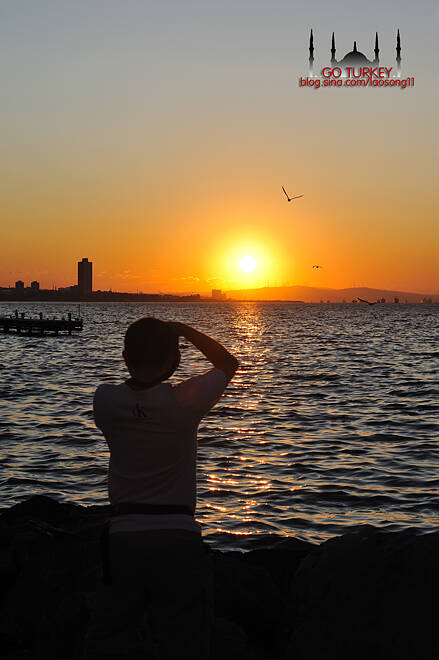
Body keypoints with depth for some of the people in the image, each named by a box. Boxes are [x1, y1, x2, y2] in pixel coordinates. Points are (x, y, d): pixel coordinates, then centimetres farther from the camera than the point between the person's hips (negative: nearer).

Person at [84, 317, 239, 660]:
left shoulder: (106, 401, -4)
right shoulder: (185, 401, -11)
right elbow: (228, 363, 7)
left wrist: (142, 348, 17)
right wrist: (184, 330, 10)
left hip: (123, 538, 2)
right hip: (178, 540, -2)